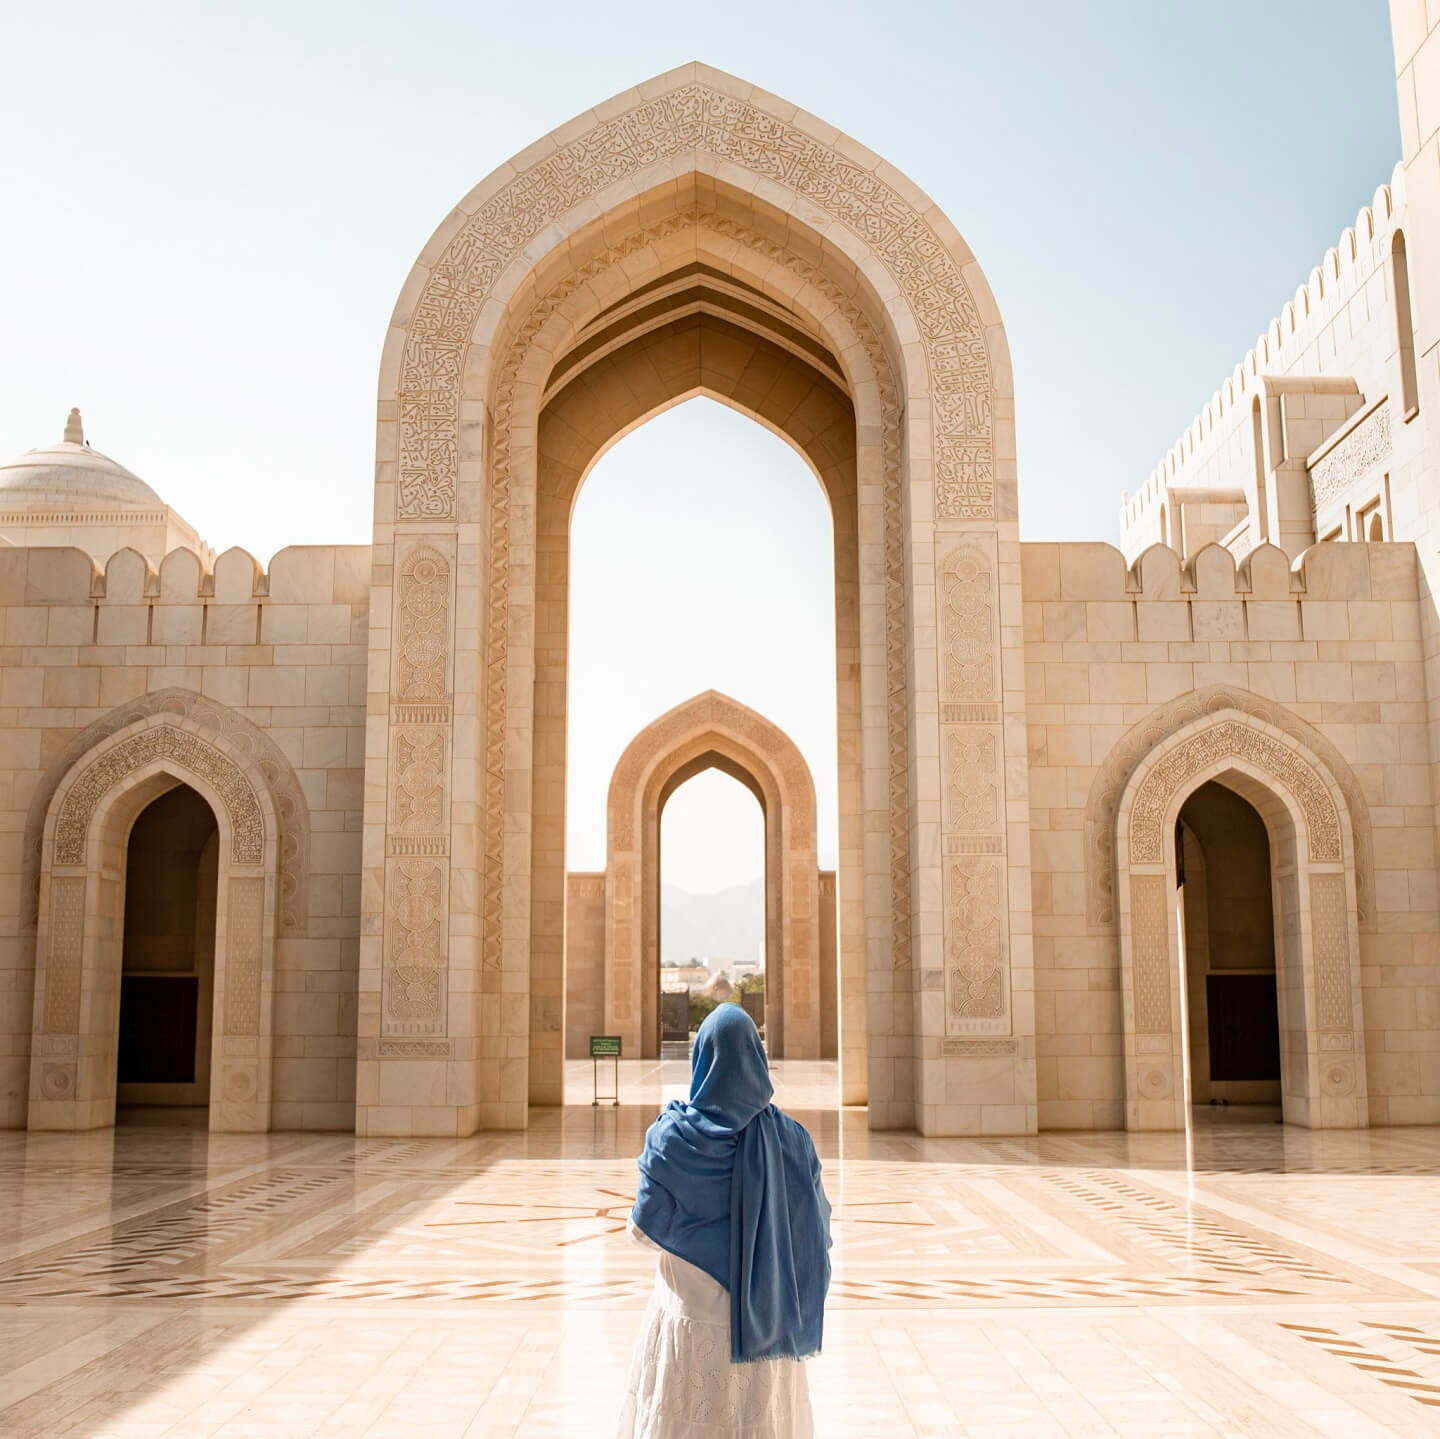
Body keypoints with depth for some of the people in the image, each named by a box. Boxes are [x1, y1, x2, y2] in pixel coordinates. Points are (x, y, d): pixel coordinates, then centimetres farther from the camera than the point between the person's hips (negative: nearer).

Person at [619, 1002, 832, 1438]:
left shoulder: (672, 1134, -14)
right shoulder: (789, 1137, -9)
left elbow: (645, 1229, -9)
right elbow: (817, 1224, -4)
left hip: (690, 1316, -1)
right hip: (763, 1320, 2)